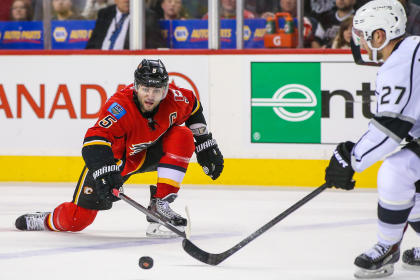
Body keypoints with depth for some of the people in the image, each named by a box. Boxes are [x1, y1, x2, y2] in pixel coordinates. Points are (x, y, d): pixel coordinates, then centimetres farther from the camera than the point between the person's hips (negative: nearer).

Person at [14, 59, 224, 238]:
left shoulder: (175, 99, -19)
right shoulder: (120, 107, -35)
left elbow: (193, 107, 6)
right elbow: (95, 142, -44)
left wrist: (206, 147, 9)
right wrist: (103, 177, -58)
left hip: (148, 154, 5)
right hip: (113, 158, -4)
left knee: (182, 136, -21)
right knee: (77, 220, -10)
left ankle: (159, 206, -18)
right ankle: (47, 220, 28)